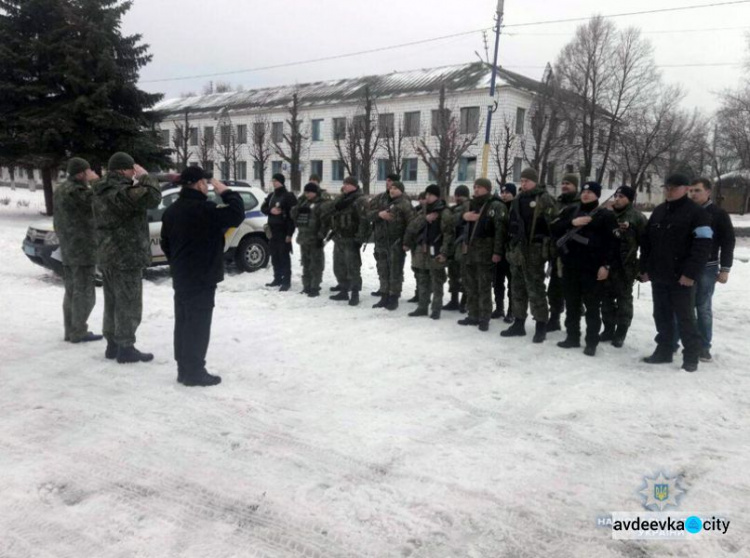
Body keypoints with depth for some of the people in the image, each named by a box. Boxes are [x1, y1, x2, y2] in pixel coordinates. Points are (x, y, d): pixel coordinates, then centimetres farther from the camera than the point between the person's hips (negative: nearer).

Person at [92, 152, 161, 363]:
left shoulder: (102, 192, 12)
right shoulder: (122, 191, -20)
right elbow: (152, 198, -30)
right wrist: (144, 176, -15)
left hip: (107, 255, 10)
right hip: (126, 257, -10)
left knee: (113, 302, 16)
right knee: (128, 305, -2)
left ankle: (112, 344, 24)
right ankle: (126, 348, 3)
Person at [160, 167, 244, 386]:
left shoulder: (172, 210, 12)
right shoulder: (205, 209, -18)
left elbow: (165, 243, 18)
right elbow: (237, 214, -17)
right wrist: (225, 191, -6)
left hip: (180, 277, 9)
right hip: (201, 278, -9)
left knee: (183, 323, 12)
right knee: (198, 325, -4)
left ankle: (184, 369, 19)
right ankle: (194, 372, 1)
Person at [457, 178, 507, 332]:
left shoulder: (496, 206, -5)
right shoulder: (471, 205, 19)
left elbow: (500, 230, -14)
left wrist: (497, 251, -20)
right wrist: (463, 216, 5)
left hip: (485, 253, -8)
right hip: (469, 251, 8)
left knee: (484, 287, -5)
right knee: (470, 285, 12)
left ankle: (484, 319, 3)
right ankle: (473, 315, 22)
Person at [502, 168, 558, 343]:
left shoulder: (544, 199, -6)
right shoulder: (518, 200, 15)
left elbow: (553, 223, -10)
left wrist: (549, 246, -16)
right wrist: (512, 246, 19)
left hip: (534, 250, -7)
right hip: (517, 249, 7)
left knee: (535, 289, -5)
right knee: (518, 288, 12)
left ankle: (541, 326, 4)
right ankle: (518, 323, 22)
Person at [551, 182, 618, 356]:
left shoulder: (606, 215, 0)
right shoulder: (570, 211, 13)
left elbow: (612, 242, -5)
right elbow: (554, 228, 4)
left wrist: (606, 265, -13)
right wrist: (571, 223, -11)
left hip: (592, 268, -4)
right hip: (570, 265, 4)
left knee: (592, 306, 1)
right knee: (571, 304, 12)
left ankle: (592, 342, 7)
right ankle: (572, 337, 23)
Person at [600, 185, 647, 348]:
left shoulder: (637, 217, -4)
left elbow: (645, 242, -6)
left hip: (625, 266, -5)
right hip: (607, 264, 5)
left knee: (624, 299, 4)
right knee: (607, 297, 10)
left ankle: (620, 333, 12)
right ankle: (608, 329, 22)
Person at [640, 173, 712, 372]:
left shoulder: (697, 213, -7)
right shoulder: (658, 212, 14)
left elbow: (703, 246, -15)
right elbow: (646, 242, 16)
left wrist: (691, 273, -21)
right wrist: (644, 269, 10)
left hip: (681, 278, -6)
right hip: (658, 276, 6)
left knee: (685, 318, 1)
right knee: (662, 316, 13)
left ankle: (691, 356, 11)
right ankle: (664, 351, 24)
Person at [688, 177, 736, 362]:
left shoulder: (719, 214, -1)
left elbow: (728, 242, -2)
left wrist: (725, 269, -7)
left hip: (706, 269, -2)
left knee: (703, 308, 4)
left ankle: (704, 347, 12)